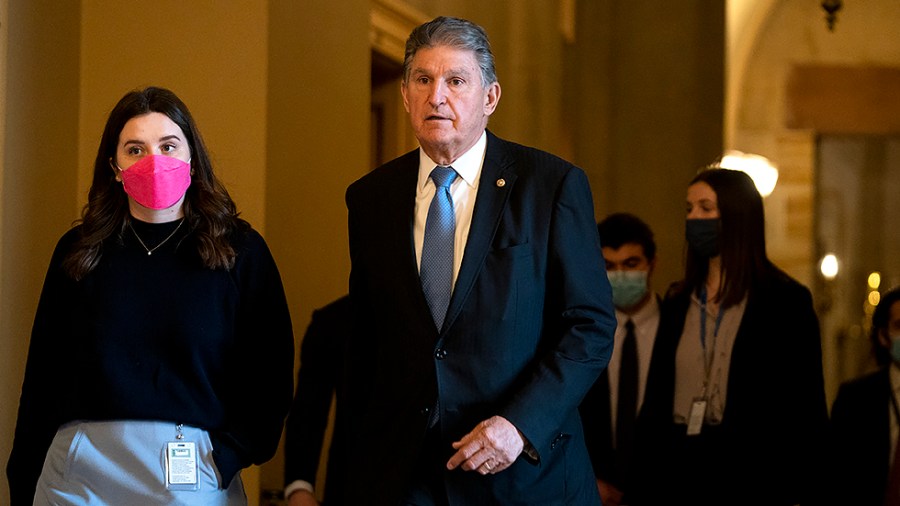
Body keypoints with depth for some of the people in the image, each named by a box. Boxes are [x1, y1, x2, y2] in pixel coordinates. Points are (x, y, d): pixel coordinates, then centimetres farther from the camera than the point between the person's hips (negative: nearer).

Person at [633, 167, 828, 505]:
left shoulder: (786, 301, -2)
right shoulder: (678, 302, 12)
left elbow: (808, 413, -5)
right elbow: (656, 400, 11)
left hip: (755, 478, -4)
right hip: (681, 477, 4)